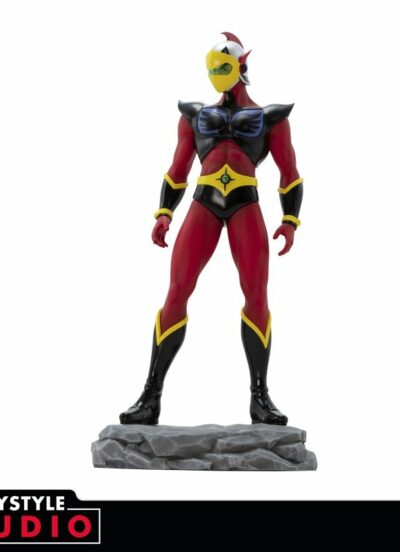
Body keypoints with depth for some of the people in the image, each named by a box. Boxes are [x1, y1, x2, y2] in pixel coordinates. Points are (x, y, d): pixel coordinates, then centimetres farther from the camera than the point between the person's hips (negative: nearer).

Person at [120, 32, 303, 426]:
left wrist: (290, 221, -2)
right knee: (176, 295, -9)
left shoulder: (269, 117, 16)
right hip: (203, 205, 1)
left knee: (257, 296, -12)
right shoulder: (195, 115, 22)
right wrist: (163, 215, 7)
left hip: (246, 206, -1)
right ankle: (151, 396, -6)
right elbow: (177, 171, 21)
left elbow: (290, 173, 12)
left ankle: (260, 396, -4)